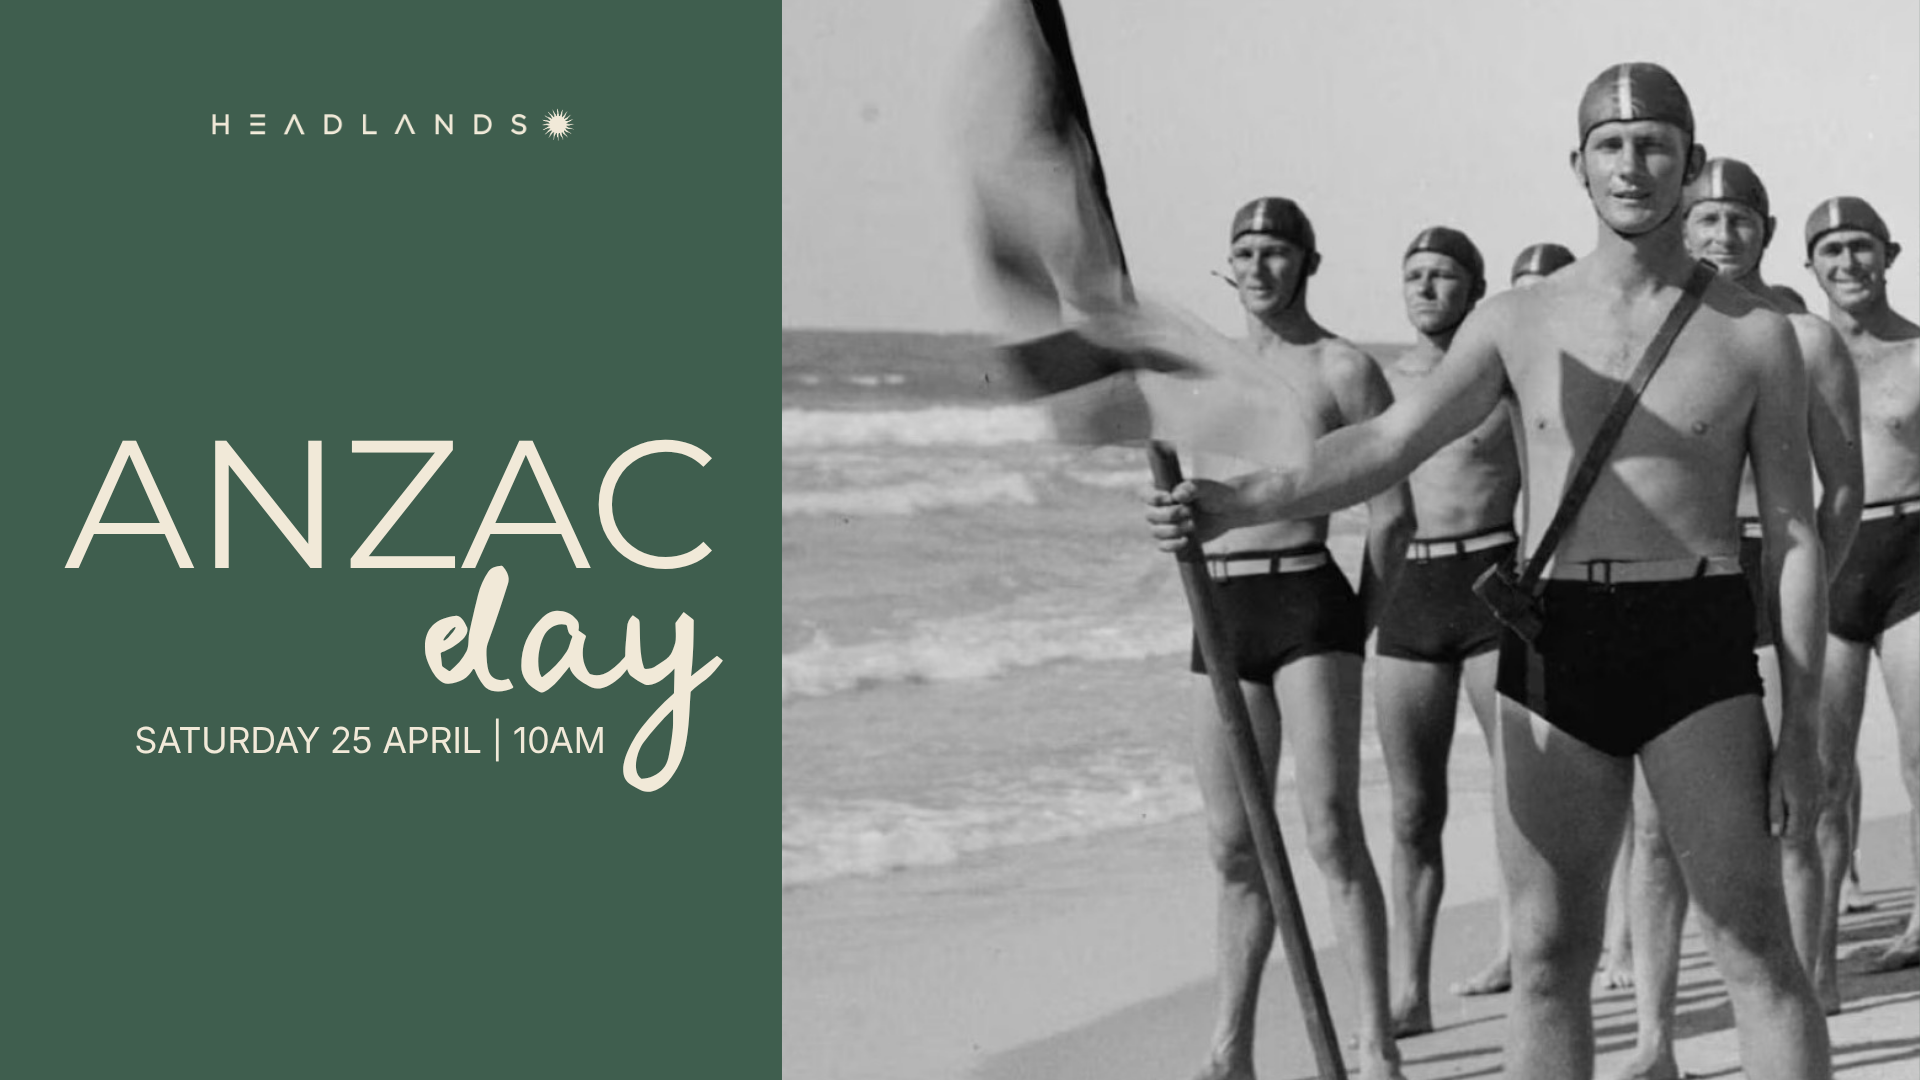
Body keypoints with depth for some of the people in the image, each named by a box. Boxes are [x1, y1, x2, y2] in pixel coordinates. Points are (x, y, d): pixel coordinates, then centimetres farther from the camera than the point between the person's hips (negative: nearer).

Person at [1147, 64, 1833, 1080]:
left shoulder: (1755, 332, 3)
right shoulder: (1517, 323, 7)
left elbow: (1794, 537, 4)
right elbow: (1387, 442, -3)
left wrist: (1800, 724, -1)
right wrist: (1237, 501, -20)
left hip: (1698, 649, -2)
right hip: (1550, 648, 2)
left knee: (1754, 948, -4)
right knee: (1546, 955, 5)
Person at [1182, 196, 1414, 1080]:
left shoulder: (1344, 369, -2)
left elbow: (1392, 516, -2)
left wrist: (1357, 625, 2)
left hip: (1308, 596, -5)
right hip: (1220, 608, 5)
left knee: (1330, 830, -13)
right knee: (1235, 844, 9)